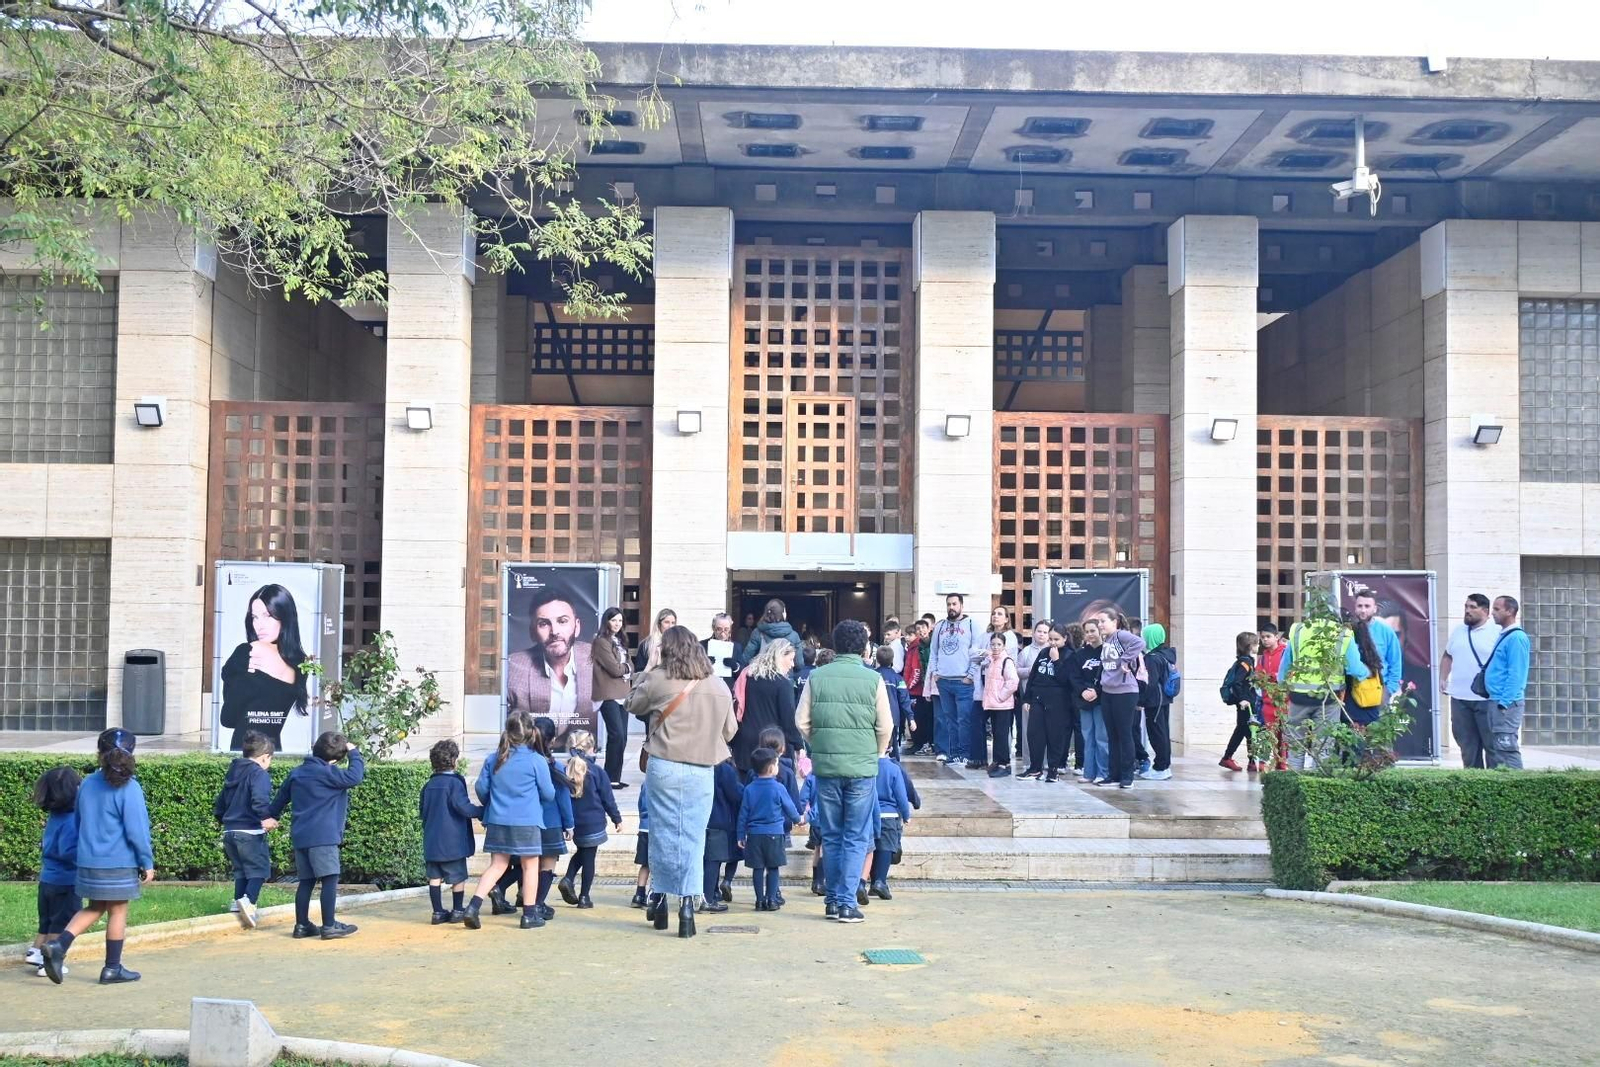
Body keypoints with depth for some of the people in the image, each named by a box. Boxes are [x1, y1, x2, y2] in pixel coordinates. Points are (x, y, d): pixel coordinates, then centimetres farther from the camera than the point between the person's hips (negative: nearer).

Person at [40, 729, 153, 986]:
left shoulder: (87, 784, 5)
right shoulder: (128, 788, -15)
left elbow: (79, 823, 16)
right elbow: (137, 829, -14)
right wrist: (147, 863, -6)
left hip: (88, 861, 6)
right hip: (118, 863, -6)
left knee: (93, 908, 19)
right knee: (118, 912, 6)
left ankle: (58, 945, 0)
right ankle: (112, 969, 14)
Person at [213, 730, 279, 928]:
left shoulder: (232, 773, 18)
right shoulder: (259, 773, -8)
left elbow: (220, 803, 28)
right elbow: (259, 798, -29)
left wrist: (224, 819, 43)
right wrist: (266, 817, -35)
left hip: (230, 831, 8)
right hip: (250, 832, -8)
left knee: (240, 870, 18)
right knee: (259, 868, -6)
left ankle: (238, 902, 13)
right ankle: (249, 901, -26)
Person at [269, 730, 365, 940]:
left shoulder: (296, 773, 14)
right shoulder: (328, 773, -11)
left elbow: (280, 798, 24)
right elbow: (355, 777, -19)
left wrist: (271, 817, 41)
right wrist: (354, 753, -6)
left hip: (300, 836, 8)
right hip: (323, 836, -8)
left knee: (306, 881, 13)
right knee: (330, 879, -6)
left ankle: (302, 925, 15)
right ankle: (329, 926, -8)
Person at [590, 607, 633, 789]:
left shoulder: (620, 642, 18)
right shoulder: (601, 642, -7)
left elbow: (628, 668, 15)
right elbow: (614, 668, -14)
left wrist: (632, 687, -1)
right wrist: (627, 667, 4)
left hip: (622, 694, 8)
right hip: (609, 695, -8)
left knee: (622, 737, 5)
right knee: (617, 735, -14)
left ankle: (615, 777, 10)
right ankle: (610, 778, -7)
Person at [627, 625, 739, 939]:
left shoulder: (657, 680, -6)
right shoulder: (720, 688, 2)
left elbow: (632, 705, 12)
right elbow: (729, 731, 11)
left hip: (663, 768, -1)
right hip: (702, 771, 1)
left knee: (663, 833, 11)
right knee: (693, 838, 5)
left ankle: (659, 896, 20)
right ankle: (687, 901, -1)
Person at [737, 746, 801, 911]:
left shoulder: (749, 789, 1)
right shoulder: (778, 788, -8)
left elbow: (743, 814, 4)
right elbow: (790, 808, 2)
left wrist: (741, 835, 10)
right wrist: (798, 818, 23)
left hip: (754, 834, 3)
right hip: (775, 833, -3)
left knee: (758, 868, 7)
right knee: (773, 868, 6)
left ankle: (760, 900, 8)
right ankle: (771, 900, 4)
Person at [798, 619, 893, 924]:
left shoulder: (816, 677, 0)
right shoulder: (873, 679, -5)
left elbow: (802, 722, 2)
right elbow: (885, 727, -2)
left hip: (825, 765, 2)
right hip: (862, 767, -2)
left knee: (831, 837, 13)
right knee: (856, 838, 5)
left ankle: (833, 900, 19)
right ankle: (847, 902, 2)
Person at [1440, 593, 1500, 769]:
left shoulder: (1496, 632, -6)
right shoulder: (1458, 631, 14)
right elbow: (1447, 656, 25)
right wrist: (1443, 679, 13)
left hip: (1487, 699, -6)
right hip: (1459, 697, 6)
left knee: (1492, 743, -2)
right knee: (1467, 745, 11)